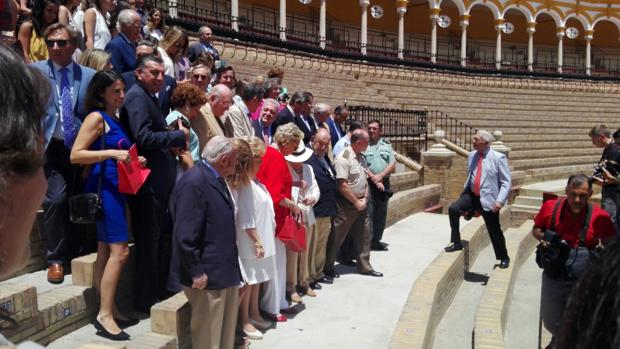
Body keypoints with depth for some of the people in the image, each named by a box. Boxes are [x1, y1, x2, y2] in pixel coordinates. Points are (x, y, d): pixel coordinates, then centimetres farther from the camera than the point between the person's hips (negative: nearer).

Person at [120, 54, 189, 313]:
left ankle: (159, 291, 30)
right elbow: (143, 137, -24)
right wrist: (179, 135, -14)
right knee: (150, 241, 0)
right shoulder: (137, 96, -12)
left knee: (162, 238, 17)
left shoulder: (149, 97, 18)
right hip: (148, 182, -10)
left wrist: (174, 143, 3)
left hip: (160, 180, 10)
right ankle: (146, 300, 14)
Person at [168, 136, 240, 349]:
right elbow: (185, 235, -23)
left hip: (226, 271, 9)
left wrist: (233, 265, 16)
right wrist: (196, 272, -19)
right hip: (207, 275, -9)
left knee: (227, 331, 20)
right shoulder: (193, 182, -19)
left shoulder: (217, 179, 11)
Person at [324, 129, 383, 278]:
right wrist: (356, 202, -15)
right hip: (346, 204, -8)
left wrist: (365, 198, 2)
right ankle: (327, 266, 16)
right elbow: (342, 185, -21)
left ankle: (364, 266, 25)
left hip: (360, 204, 8)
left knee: (363, 235, 13)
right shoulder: (343, 158, -18)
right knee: (336, 237, 2)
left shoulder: (361, 157, 10)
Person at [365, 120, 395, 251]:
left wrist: (380, 176, -11)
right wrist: (373, 178, -14)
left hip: (384, 183, 4)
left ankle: (376, 240, 21)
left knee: (381, 214, 10)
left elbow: (392, 165, 3)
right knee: (368, 213, -7)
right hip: (368, 183, -4)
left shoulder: (386, 145, 11)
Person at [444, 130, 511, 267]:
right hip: (472, 195, 5)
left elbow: (506, 182, -13)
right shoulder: (472, 155, 5)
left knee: (494, 231, 6)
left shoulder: (498, 158, -13)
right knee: (453, 209, -16)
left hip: (488, 199, -5)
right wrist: (464, 193, 15)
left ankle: (504, 258, 28)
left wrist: (500, 201, -23)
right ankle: (457, 243, -2)